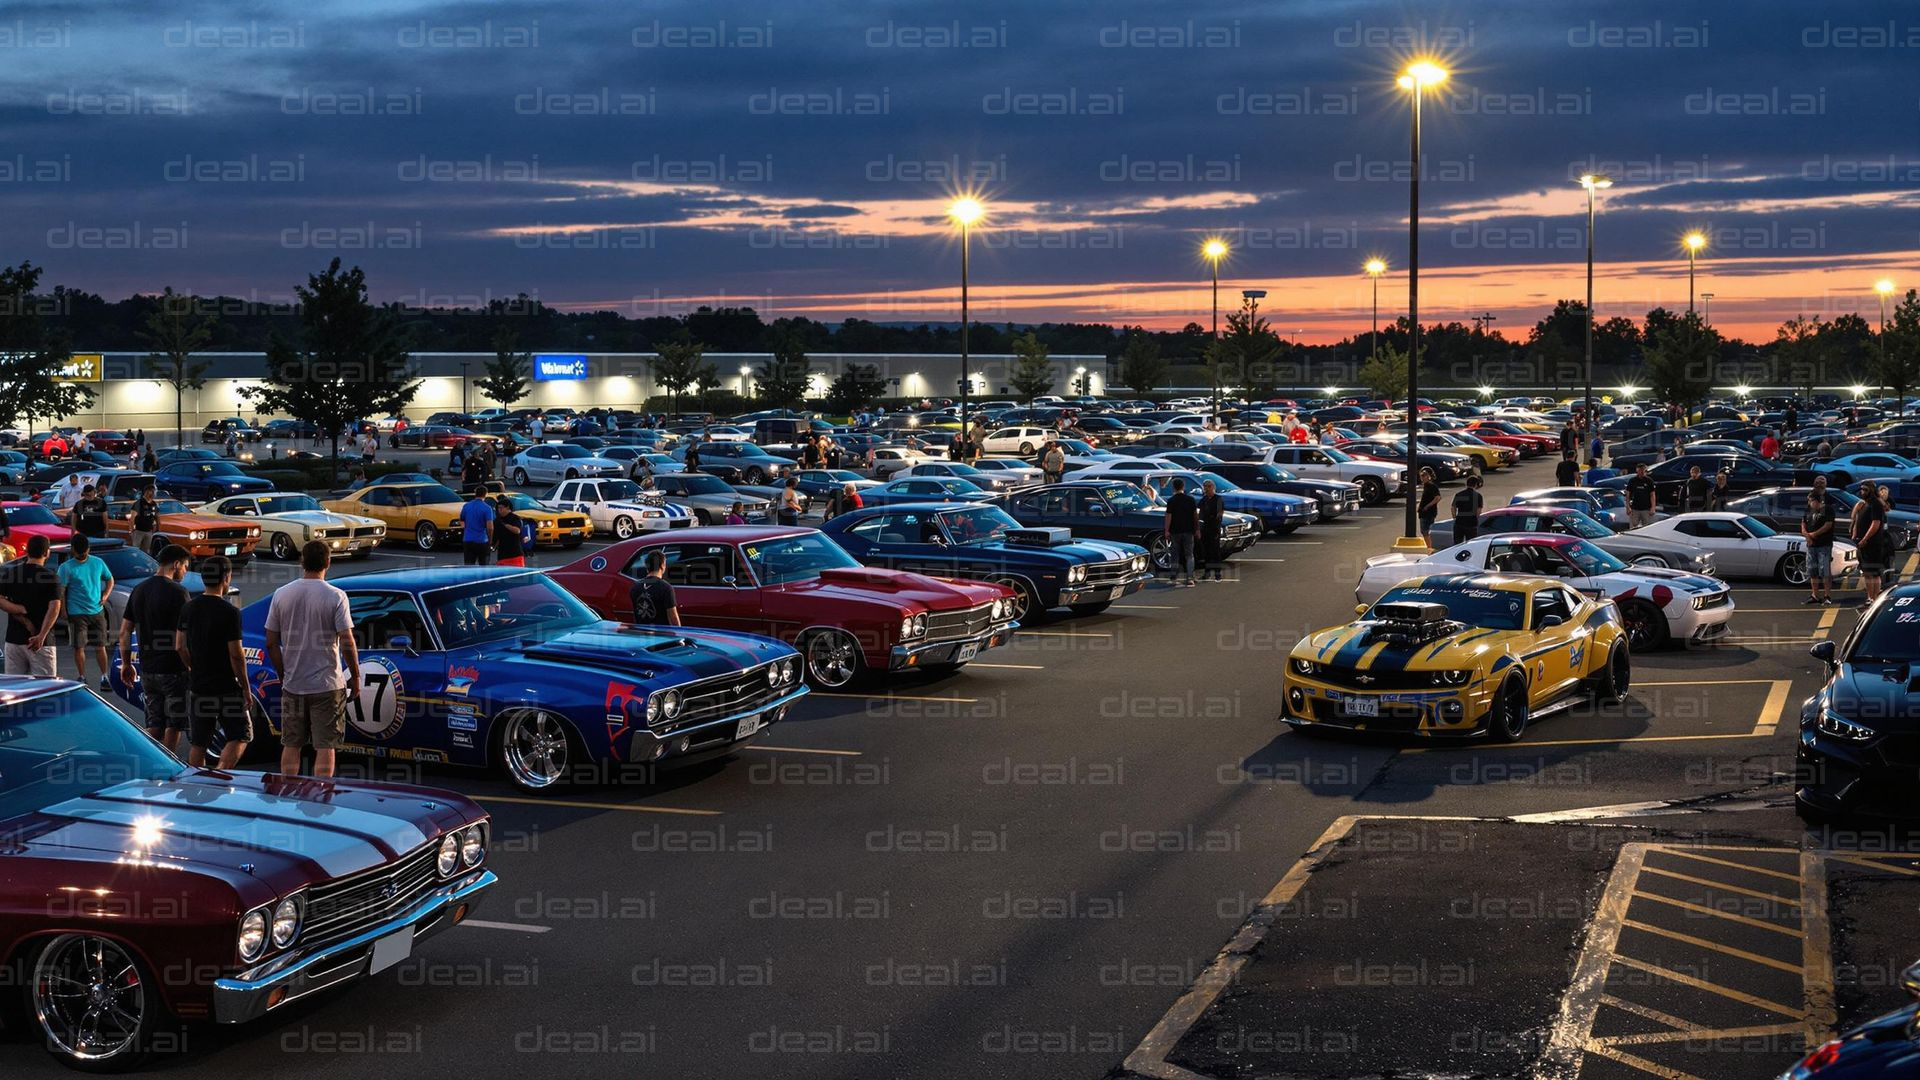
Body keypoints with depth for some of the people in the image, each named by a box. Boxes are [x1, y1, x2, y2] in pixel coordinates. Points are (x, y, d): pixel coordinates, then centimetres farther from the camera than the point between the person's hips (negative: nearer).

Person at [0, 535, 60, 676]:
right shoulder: (51, 577, -7)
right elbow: (54, 608, -17)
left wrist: (21, 610, -8)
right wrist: (42, 636, -20)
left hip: (13, 639, 4)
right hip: (42, 643, -4)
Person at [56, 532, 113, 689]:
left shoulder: (98, 563, 6)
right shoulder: (66, 568, -5)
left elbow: (110, 580, 18)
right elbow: (61, 591, -5)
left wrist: (106, 595, 1)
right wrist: (64, 613, -10)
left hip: (97, 611, 2)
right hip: (77, 614, -2)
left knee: (100, 646, 3)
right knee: (79, 647, 1)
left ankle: (104, 677, 9)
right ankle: (82, 677, 13)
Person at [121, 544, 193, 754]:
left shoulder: (139, 590, 9)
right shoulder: (177, 593, -14)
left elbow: (124, 632, 11)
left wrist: (126, 663, 19)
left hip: (147, 670, 7)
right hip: (173, 671, -7)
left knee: (154, 724, 14)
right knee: (174, 724, 4)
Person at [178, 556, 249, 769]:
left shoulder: (189, 608, 3)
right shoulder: (229, 612, -16)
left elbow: (180, 646, 8)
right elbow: (236, 655, -16)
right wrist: (245, 687, -6)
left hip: (197, 687, 6)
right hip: (226, 688, -6)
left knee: (197, 744, 12)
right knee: (240, 736, 5)